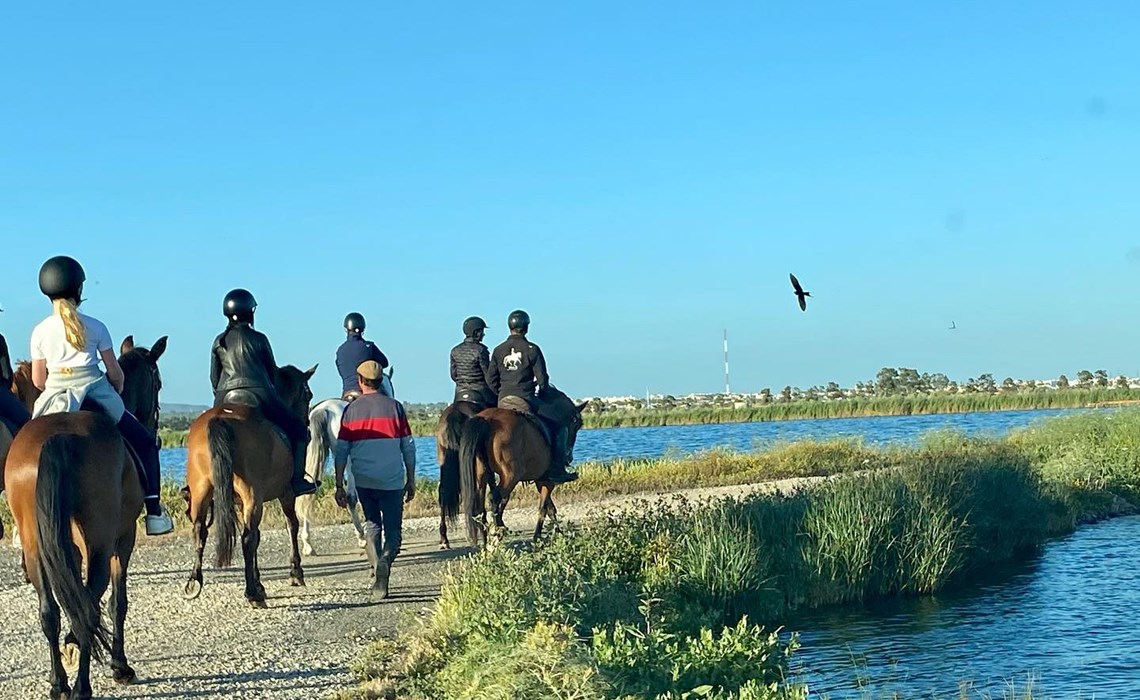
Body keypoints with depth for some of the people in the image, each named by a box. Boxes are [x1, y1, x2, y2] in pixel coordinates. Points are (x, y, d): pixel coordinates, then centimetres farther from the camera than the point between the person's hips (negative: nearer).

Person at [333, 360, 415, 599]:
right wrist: (411, 481, 11)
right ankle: (385, 561, -24)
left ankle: (377, 566, 0)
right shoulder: (395, 407, 2)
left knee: (372, 525, 17)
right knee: (393, 532, 5)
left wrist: (339, 486, 6)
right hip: (393, 481, -1)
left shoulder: (352, 410, 2)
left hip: (364, 481, 1)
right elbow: (408, 448, 3)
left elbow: (341, 452, 1)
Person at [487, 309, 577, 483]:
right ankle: (557, 470, -2)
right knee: (559, 426, 6)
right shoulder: (532, 349, -5)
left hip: (503, 402, 5)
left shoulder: (498, 350, 7)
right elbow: (542, 378, -5)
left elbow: (491, 380, 7)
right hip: (526, 400, -5)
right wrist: (541, 391, 14)